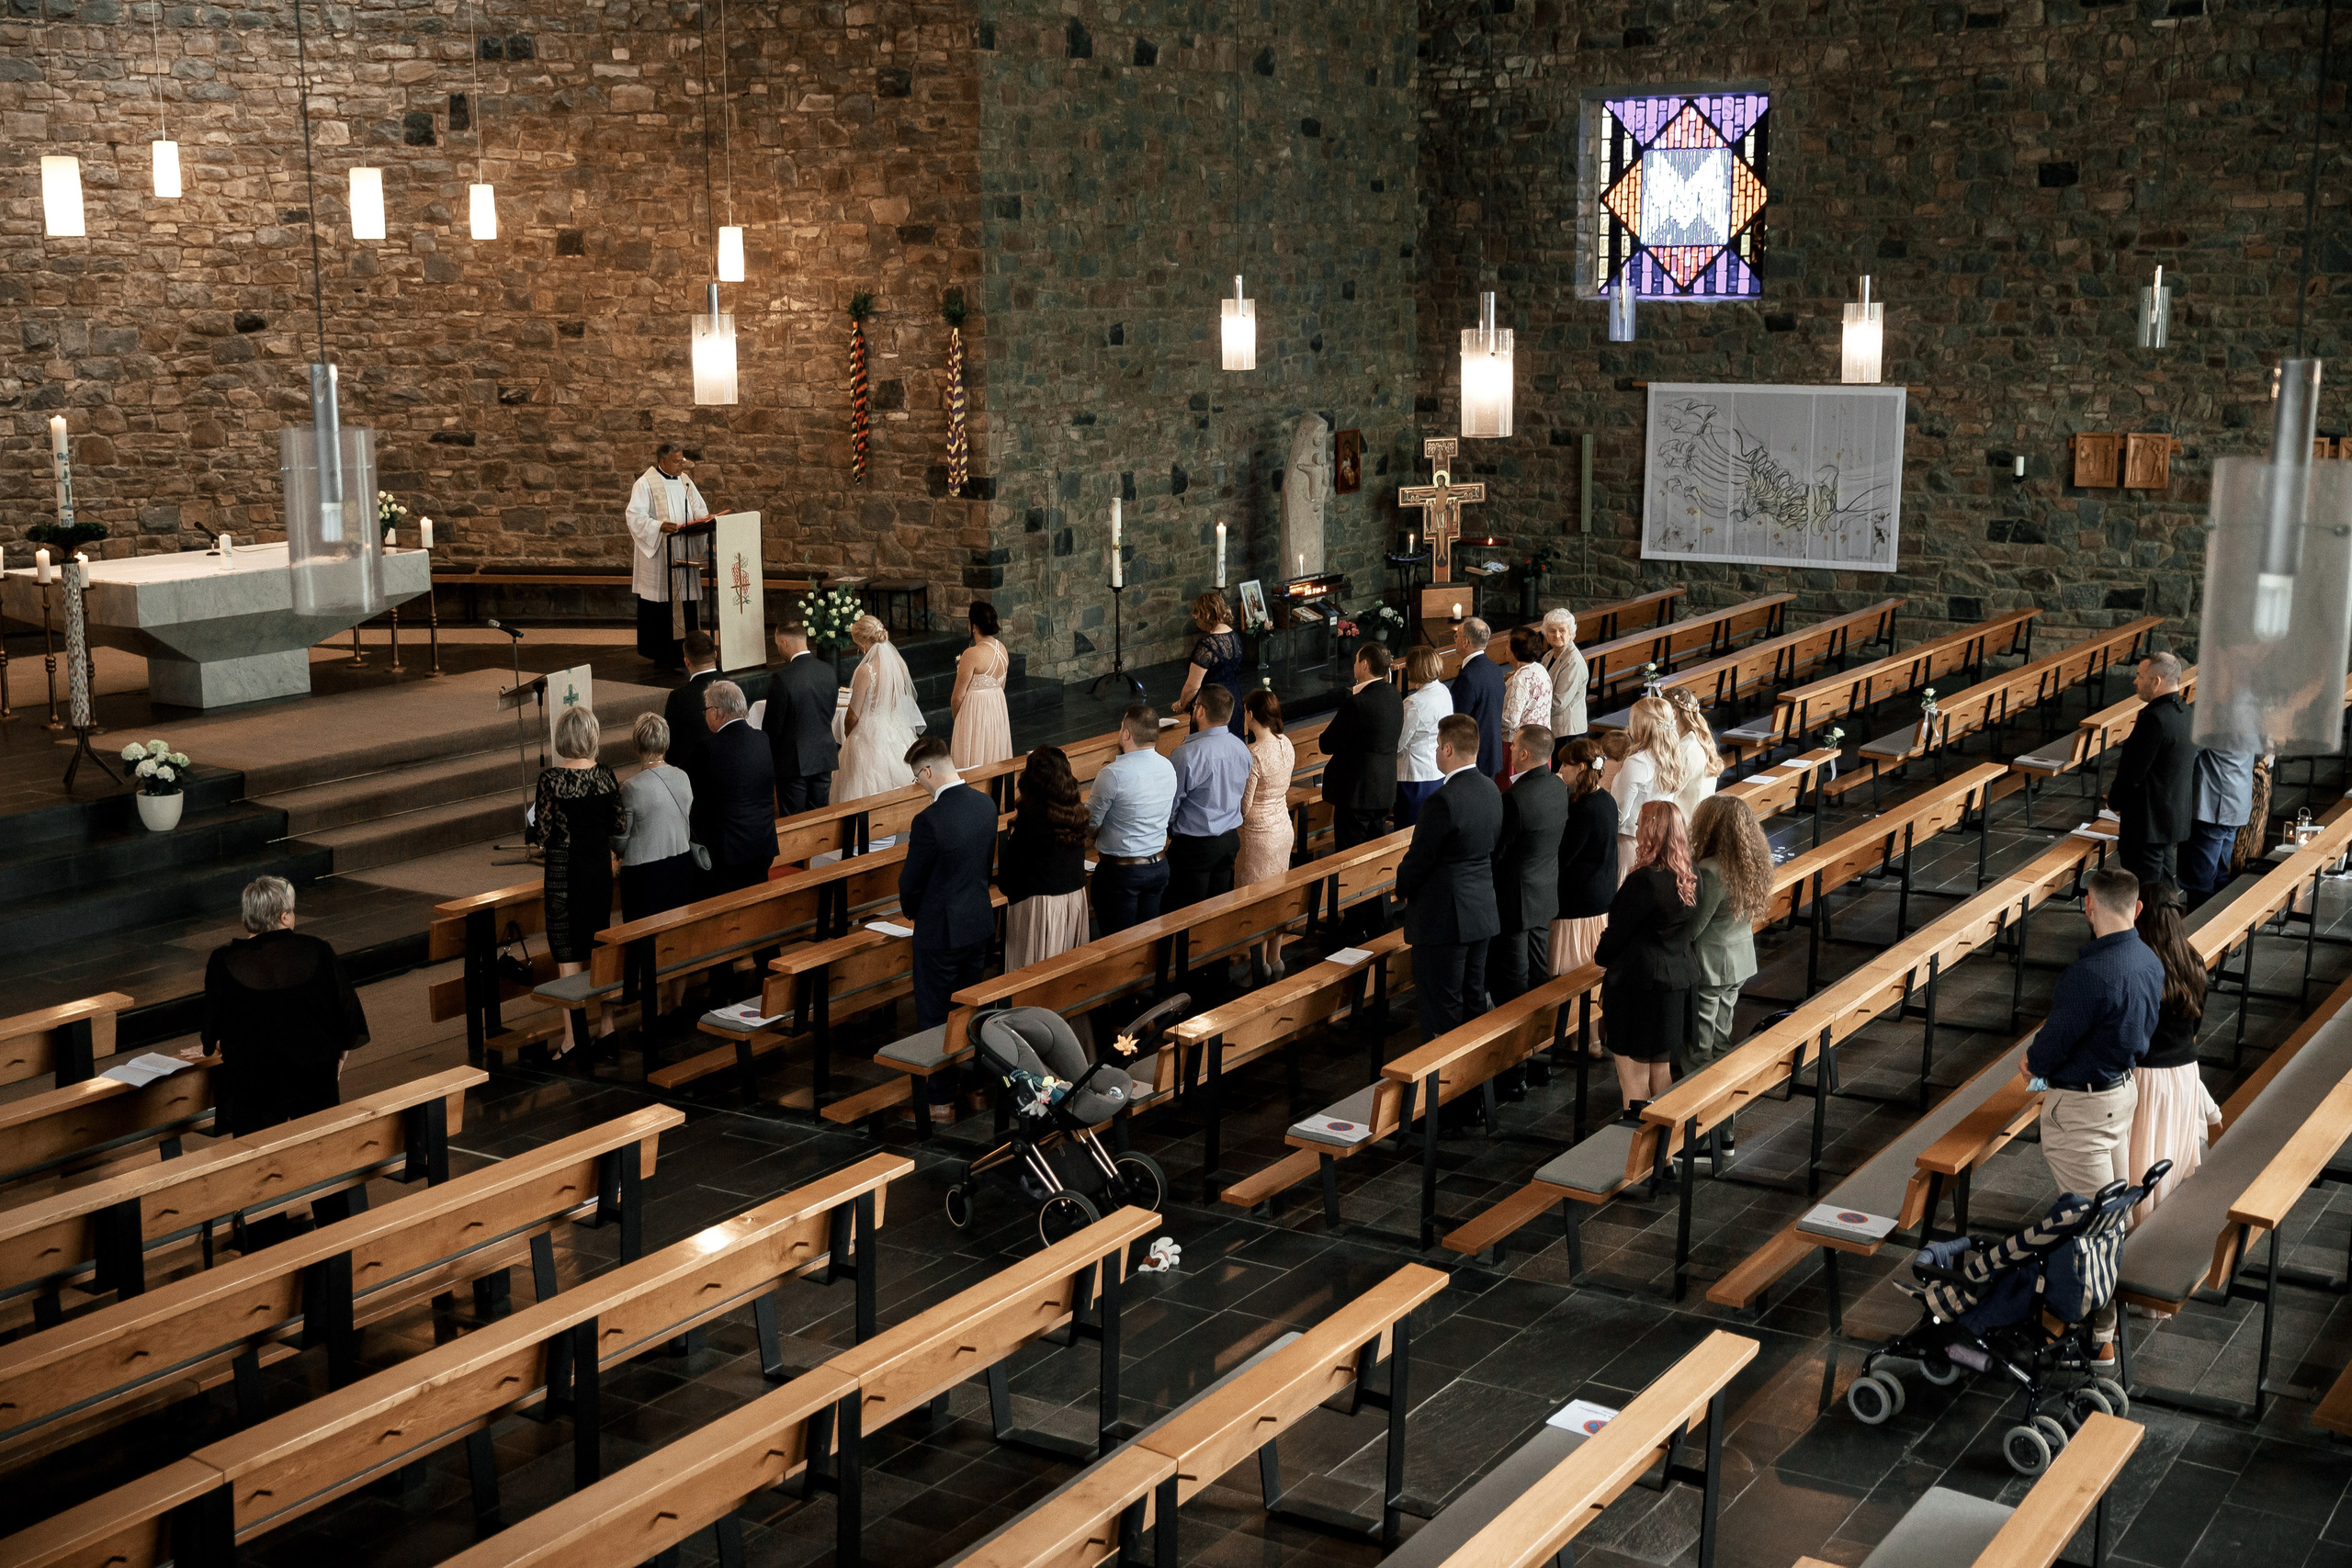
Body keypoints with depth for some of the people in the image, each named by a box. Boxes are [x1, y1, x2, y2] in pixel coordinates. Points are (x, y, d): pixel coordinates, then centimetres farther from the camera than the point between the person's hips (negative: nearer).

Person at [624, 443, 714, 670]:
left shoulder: (685, 481, 14)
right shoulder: (645, 484, -6)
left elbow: (700, 510, 19)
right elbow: (634, 516, -13)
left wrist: (702, 521, -5)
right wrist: (660, 526, -27)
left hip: (685, 555, 6)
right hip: (658, 556, -6)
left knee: (687, 604, 3)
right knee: (661, 606, -5)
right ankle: (661, 656, 0)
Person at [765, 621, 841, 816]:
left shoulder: (781, 679, -18)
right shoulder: (829, 671, 0)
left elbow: (773, 725, -11)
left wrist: (768, 758, 2)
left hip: (794, 761, -6)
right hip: (824, 757, 6)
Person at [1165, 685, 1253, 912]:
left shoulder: (1188, 755, -22)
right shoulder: (1242, 749, 0)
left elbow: (1170, 805, -13)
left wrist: (1166, 831, 5)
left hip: (1195, 845, -7)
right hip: (1230, 840, 7)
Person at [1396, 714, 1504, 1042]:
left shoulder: (1444, 800, -23)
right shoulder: (1492, 790, 3)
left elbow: (1419, 859, -18)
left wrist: (1402, 883, 5)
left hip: (1443, 919, -8)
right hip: (1482, 913, 8)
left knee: (1442, 1008, 1)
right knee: (1473, 999, 18)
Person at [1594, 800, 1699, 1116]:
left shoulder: (1645, 880, -21)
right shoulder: (1691, 878, 3)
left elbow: (1619, 929, -13)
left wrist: (1601, 957, 9)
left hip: (1639, 983, -8)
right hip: (1678, 980, 8)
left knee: (1633, 1071, 2)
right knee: (1662, 1067, 18)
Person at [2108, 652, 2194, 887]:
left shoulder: (2154, 718, -21)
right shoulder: (2186, 713, 7)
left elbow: (2132, 773, -19)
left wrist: (2114, 801, -3)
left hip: (2147, 822, -10)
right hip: (2175, 818, 10)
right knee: (2165, 884, 19)